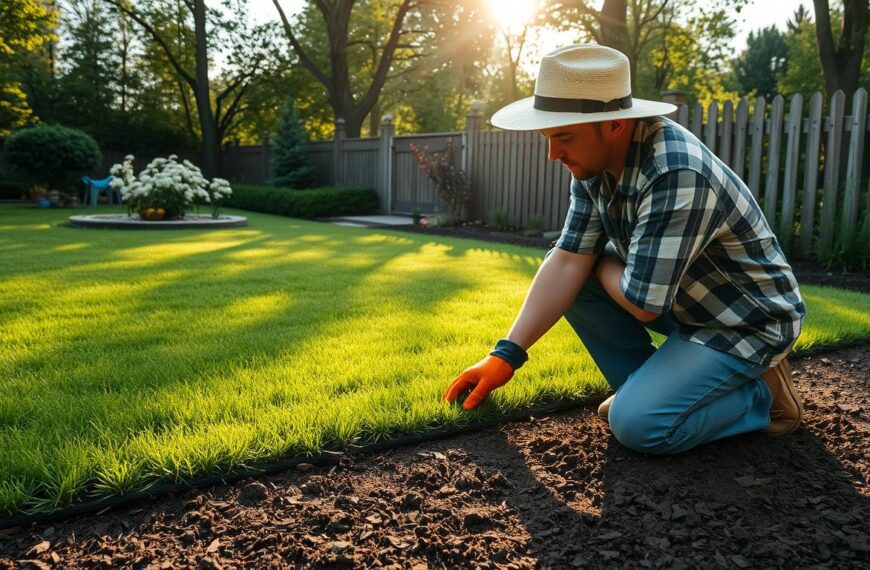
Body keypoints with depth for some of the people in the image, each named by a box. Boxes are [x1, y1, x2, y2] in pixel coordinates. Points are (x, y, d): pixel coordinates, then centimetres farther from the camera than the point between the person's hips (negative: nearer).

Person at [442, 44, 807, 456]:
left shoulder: (675, 176, -34)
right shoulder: (595, 157, -7)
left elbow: (642, 304, -29)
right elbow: (569, 261, -8)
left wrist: (600, 262, -8)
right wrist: (507, 354, -13)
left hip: (747, 320, -8)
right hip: (682, 297, 8)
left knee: (637, 425, -23)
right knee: (567, 276, -3)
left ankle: (763, 391, 2)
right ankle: (647, 386, 7)